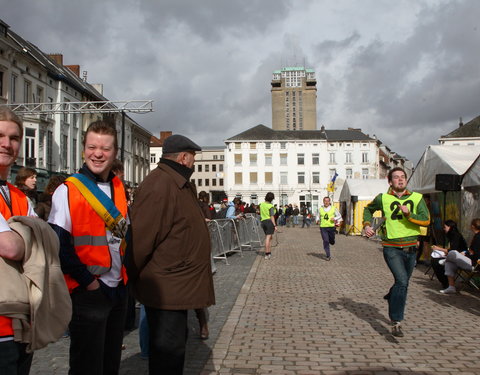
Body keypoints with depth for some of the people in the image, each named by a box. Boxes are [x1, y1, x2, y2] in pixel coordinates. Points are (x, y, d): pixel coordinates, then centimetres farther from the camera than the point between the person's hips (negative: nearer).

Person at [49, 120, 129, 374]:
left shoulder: (118, 188, 9)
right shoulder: (68, 191, -10)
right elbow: (59, 245, -15)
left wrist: (124, 271, 7)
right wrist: (87, 281, -16)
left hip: (118, 289, 6)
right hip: (87, 292, -6)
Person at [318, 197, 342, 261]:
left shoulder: (333, 208, 2)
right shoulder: (320, 209, 7)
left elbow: (339, 216, 9)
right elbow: (318, 216, 22)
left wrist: (335, 218, -10)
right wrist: (318, 220, 1)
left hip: (331, 227, 0)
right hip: (323, 227, 0)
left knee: (332, 242, 7)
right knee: (325, 241, -8)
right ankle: (328, 256, 1)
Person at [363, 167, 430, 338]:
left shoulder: (417, 198, 1)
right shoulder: (383, 198, -2)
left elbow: (426, 220, -8)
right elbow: (368, 208, 18)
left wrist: (409, 214, -22)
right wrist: (367, 225, 2)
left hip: (410, 248, 4)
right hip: (392, 248, -3)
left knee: (403, 282, 18)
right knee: (402, 281, -20)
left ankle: (391, 297, 51)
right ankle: (396, 323, -12)